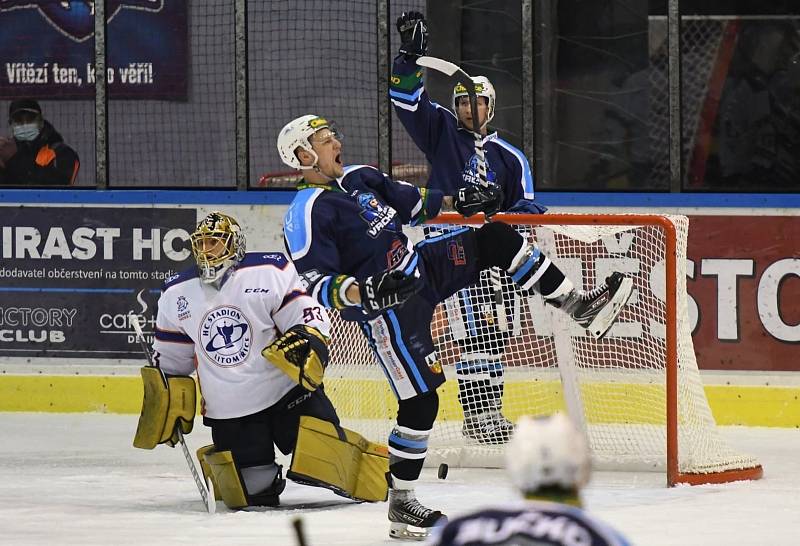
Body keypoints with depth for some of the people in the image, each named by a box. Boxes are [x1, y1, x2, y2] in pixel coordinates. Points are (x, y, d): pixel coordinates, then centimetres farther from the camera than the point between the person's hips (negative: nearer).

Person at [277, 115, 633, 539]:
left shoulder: (358, 178, 7)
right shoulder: (308, 213, -18)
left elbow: (407, 201, 23)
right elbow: (317, 285, -24)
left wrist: (455, 202, 16)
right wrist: (362, 292, -39)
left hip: (421, 266, 8)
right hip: (389, 311, -8)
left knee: (498, 239, 1)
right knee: (420, 401, -10)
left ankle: (580, 309, 8)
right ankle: (400, 504, 3)